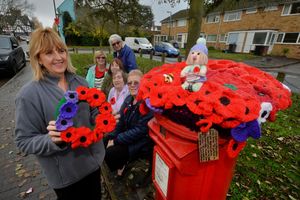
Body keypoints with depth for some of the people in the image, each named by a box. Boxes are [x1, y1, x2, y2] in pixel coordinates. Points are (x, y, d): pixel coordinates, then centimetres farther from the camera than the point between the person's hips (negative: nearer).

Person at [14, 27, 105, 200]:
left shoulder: (80, 82, -5)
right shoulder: (29, 94, -18)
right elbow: (25, 141, -13)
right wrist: (53, 141, -32)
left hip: (93, 159, 5)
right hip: (65, 174, -4)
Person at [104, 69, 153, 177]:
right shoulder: (128, 99, 4)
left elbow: (140, 130, -24)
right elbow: (120, 121, 6)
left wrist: (116, 141, -19)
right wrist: (112, 137, -8)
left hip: (141, 142, -8)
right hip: (126, 135, 8)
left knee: (110, 152, -21)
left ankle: (120, 166, 12)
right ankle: (120, 163, 19)